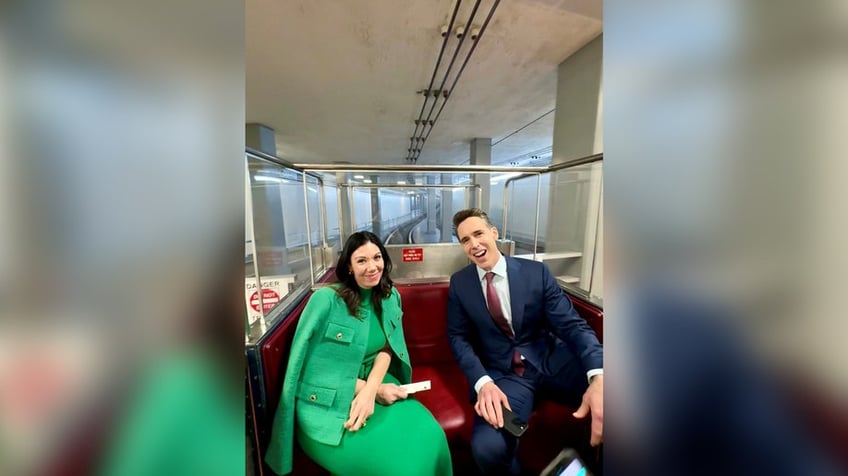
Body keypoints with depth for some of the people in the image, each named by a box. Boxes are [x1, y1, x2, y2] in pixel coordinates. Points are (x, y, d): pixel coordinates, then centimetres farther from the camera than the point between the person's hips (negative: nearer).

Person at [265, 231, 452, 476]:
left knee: (427, 435, -18)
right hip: (325, 403, -4)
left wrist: (370, 391, -22)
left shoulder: (391, 298, 2)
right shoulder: (325, 299, -15)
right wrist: (373, 390, -15)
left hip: (373, 386, 5)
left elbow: (387, 349, -2)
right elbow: (310, 364, -12)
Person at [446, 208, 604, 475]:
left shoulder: (536, 272, -3)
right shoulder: (459, 283, -2)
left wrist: (598, 375, -26)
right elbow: (458, 337, 1)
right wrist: (482, 382, -16)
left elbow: (572, 324, -6)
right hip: (503, 372, 0)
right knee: (487, 448, -27)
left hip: (553, 359, 1)